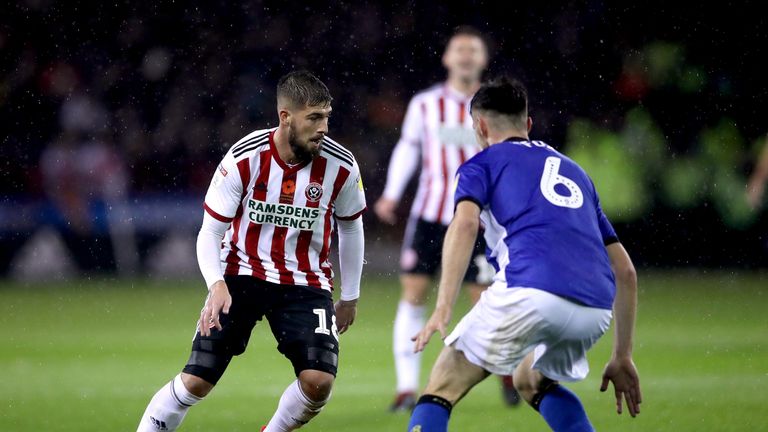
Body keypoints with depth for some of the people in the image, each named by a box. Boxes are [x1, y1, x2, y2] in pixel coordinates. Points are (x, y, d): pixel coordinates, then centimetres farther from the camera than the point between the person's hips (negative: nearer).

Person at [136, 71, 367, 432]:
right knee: (196, 381, -10)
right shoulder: (244, 159, -16)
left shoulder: (341, 167, -11)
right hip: (241, 275, -1)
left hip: (305, 283, 1)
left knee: (318, 380, -20)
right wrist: (216, 285, -29)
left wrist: (350, 297, 16)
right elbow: (209, 233, -11)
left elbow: (350, 227, 9)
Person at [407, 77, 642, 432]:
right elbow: (624, 270, 30)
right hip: (596, 309, 5)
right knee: (531, 382, 33)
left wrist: (442, 309, -13)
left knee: (442, 389, 6)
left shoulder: (482, 164, 18)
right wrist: (622, 357, 33)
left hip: (529, 292, -5)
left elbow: (465, 223, -5)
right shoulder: (573, 171, 34)